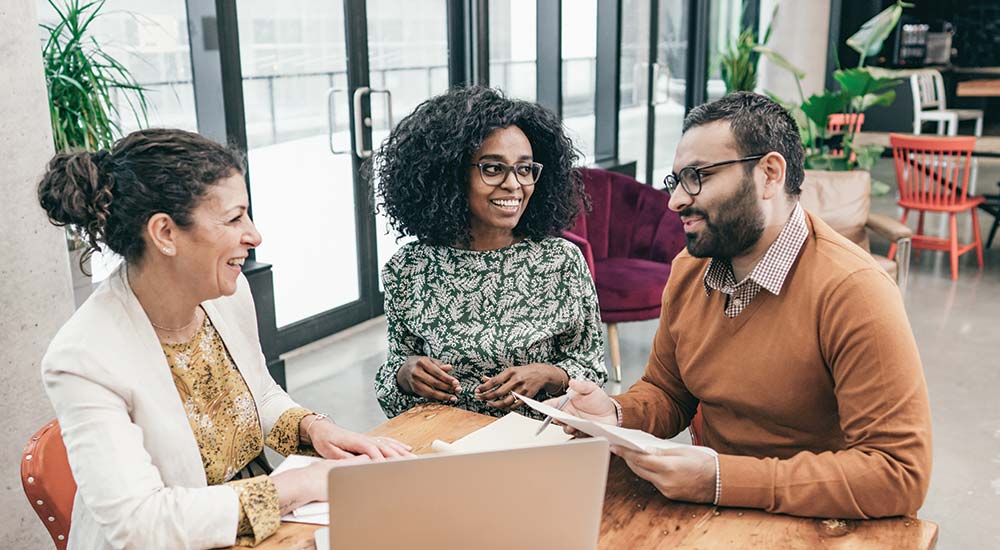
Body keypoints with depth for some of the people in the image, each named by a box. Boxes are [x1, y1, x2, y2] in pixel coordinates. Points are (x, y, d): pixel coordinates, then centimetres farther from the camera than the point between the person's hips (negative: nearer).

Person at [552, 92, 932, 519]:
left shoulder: (852, 290, -20)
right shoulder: (688, 269, 1)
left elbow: (901, 474, -23)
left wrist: (721, 480, -28)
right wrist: (617, 415, -10)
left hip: (810, 527, -5)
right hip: (710, 516, 5)